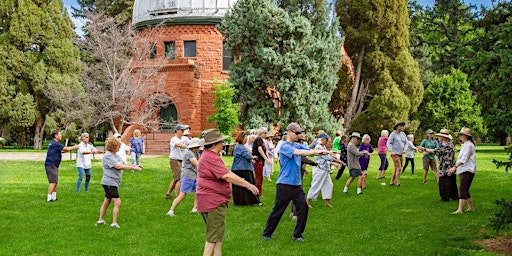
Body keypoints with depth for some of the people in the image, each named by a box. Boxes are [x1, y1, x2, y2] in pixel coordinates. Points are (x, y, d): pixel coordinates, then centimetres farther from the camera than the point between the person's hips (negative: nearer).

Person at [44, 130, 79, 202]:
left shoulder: (53, 143, 17)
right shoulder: (55, 144, -15)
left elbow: (62, 151, 22)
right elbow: (66, 149, -10)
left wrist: (72, 148, 18)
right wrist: (74, 147, 8)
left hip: (54, 166, 10)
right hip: (51, 165, -10)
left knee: (55, 182, 15)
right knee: (53, 182, -11)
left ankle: (53, 197, 20)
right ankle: (49, 198, -11)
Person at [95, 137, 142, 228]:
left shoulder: (116, 156, 12)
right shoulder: (108, 156, -17)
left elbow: (123, 164, 10)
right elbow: (118, 166, -23)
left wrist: (134, 165, -6)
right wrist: (133, 167, -20)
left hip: (113, 183, 10)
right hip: (109, 182, -10)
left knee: (107, 202, 18)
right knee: (117, 203, -12)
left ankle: (101, 220, 29)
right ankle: (114, 223, -7)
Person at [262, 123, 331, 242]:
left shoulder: (297, 145, 12)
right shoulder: (285, 146, -12)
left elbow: (310, 150, 3)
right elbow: (299, 152, -26)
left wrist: (323, 152, -15)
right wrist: (317, 151, -27)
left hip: (297, 185, 7)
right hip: (284, 185, -7)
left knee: (303, 207, 0)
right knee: (278, 210, 2)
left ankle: (297, 235, 11)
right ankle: (266, 234, 17)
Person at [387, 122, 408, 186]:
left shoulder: (403, 134, 11)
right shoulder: (393, 134, -6)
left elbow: (406, 142, 15)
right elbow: (388, 143, -10)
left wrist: (404, 149, -3)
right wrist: (391, 151, -21)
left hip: (401, 154, 7)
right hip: (395, 154, -7)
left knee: (396, 169, 11)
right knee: (398, 168, -11)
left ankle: (391, 182, 19)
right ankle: (398, 182, -5)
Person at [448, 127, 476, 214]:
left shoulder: (469, 145, -12)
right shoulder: (464, 145, 19)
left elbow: (464, 158, -23)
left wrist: (455, 167, -30)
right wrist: (455, 167, 17)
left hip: (468, 170, -10)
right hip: (463, 170, 10)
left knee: (462, 189, -15)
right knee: (465, 190, 12)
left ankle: (460, 209, -19)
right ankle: (471, 207, 21)